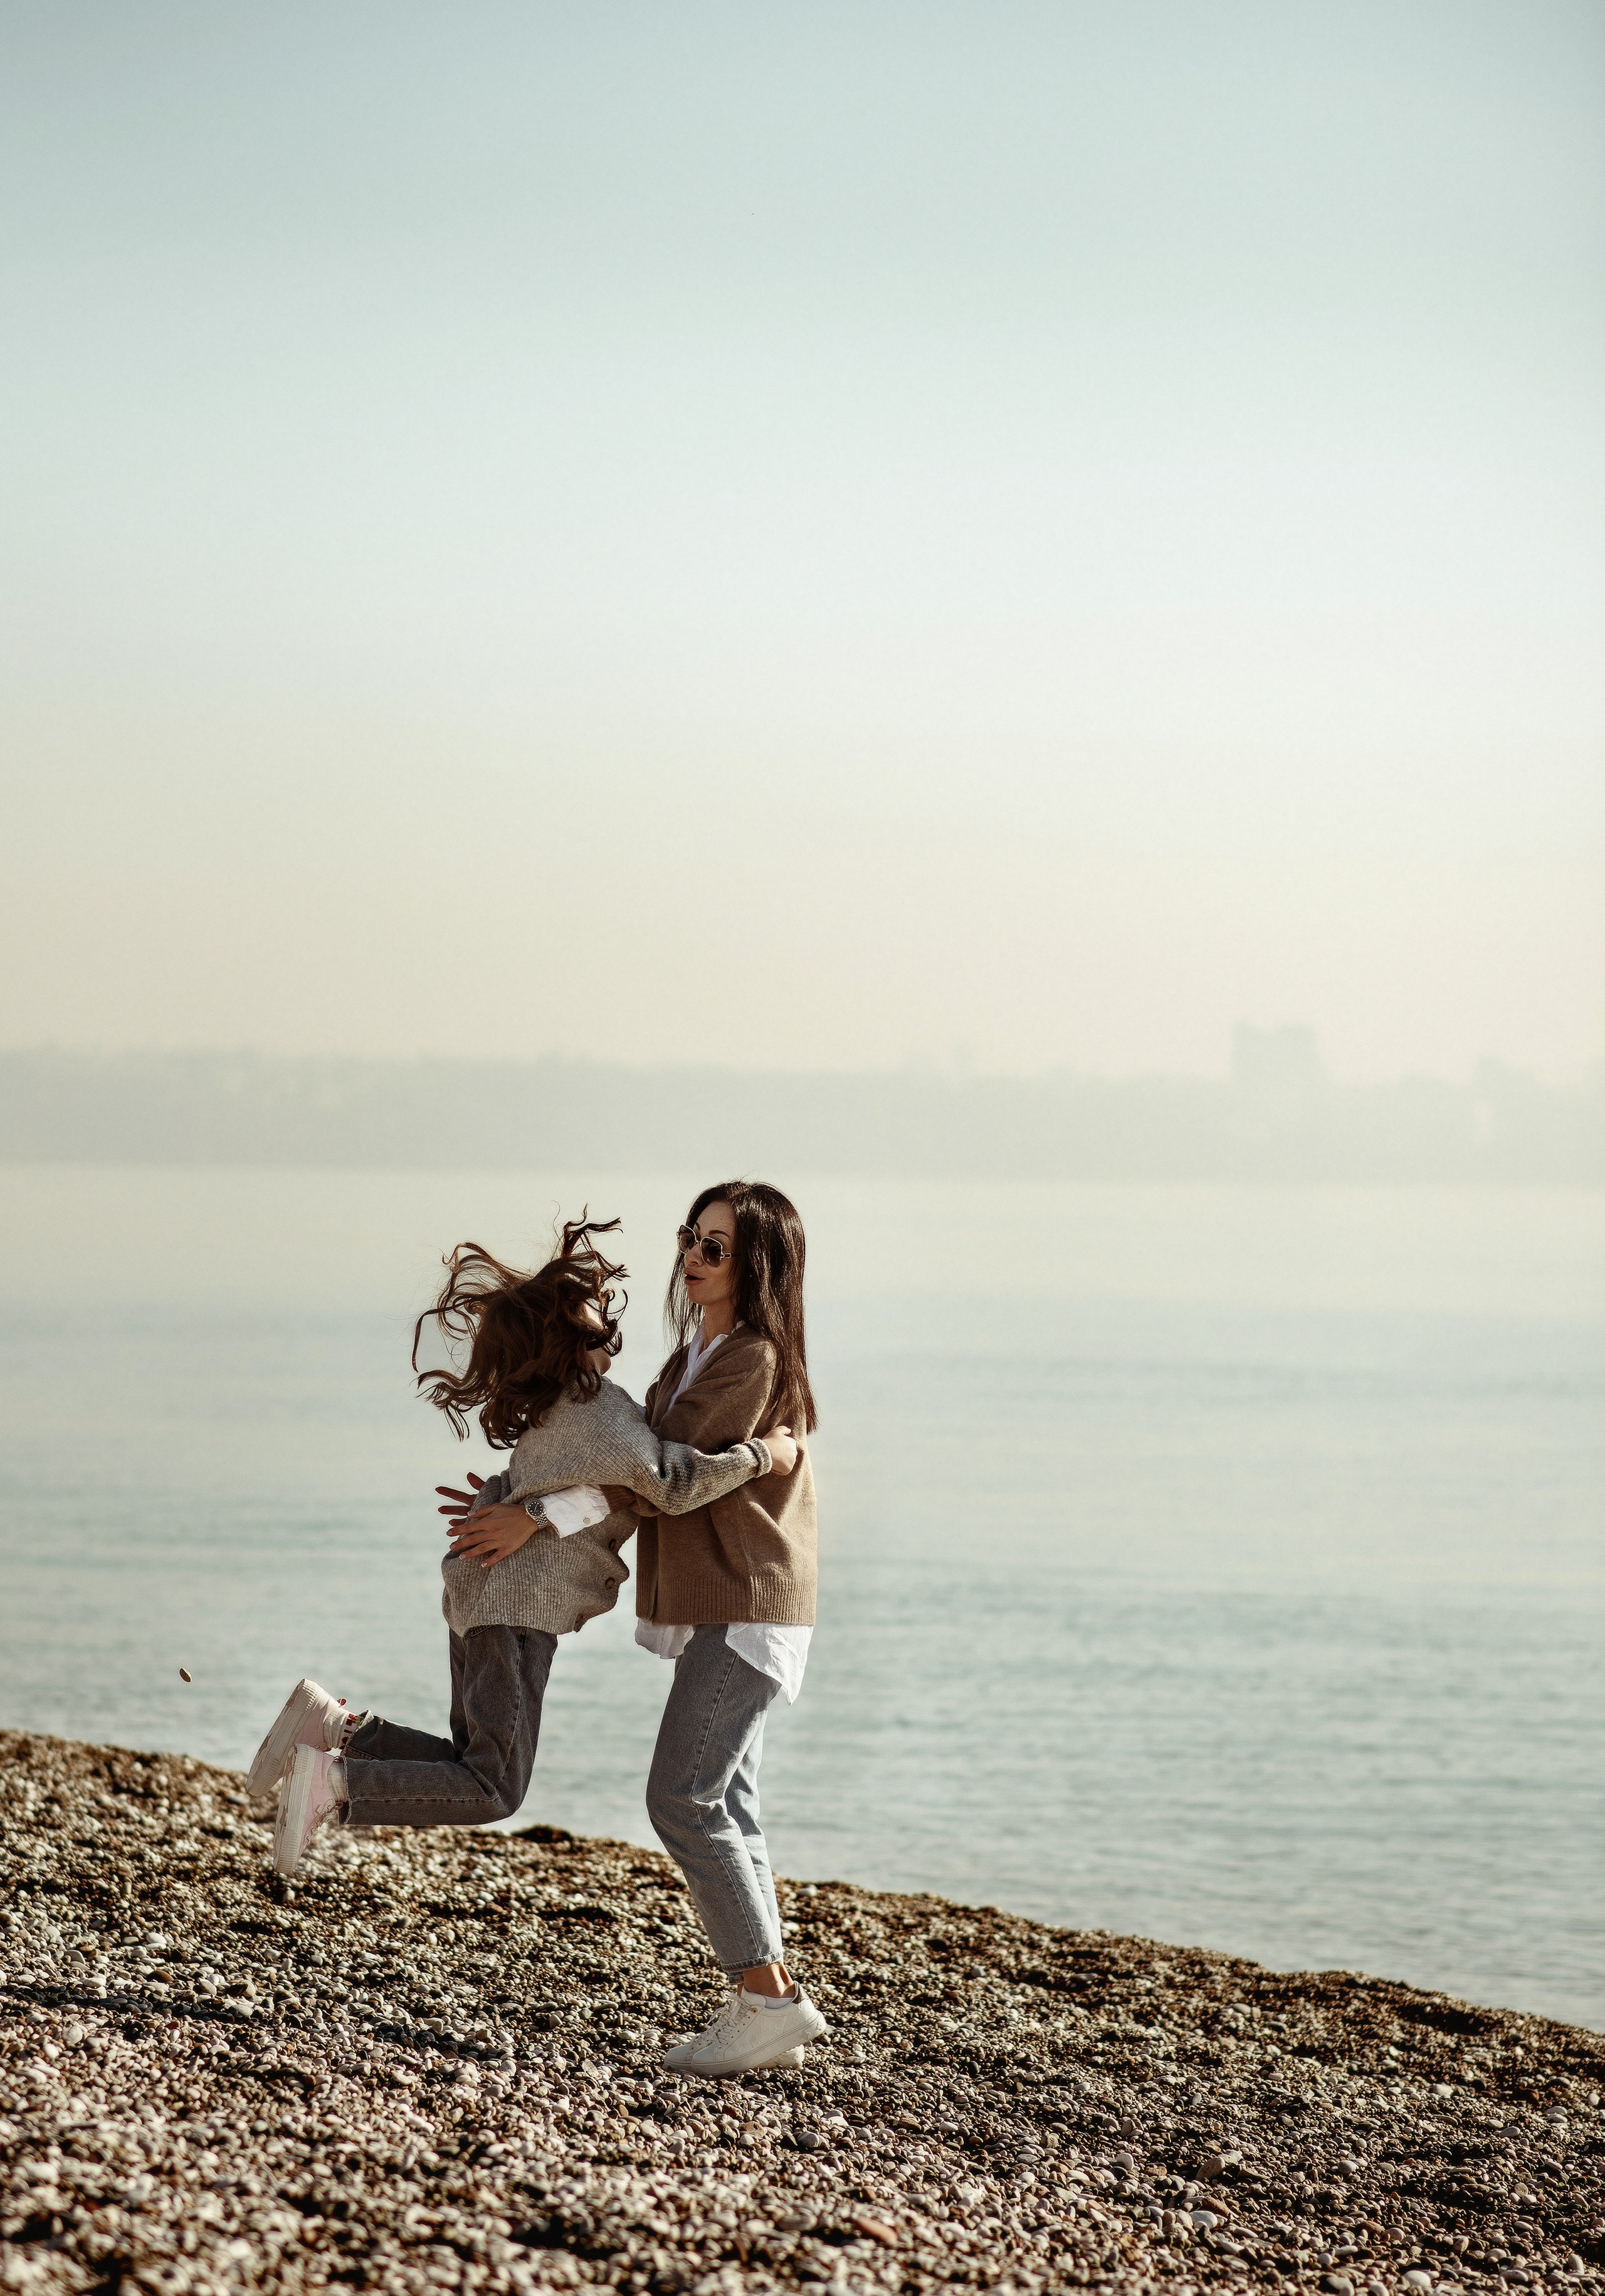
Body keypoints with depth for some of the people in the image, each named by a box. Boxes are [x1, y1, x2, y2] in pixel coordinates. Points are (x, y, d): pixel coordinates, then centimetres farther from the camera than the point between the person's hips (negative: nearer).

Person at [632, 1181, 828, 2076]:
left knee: (682, 1800, -12)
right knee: (725, 1803, 9)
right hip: (717, 1607, 10)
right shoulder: (699, 1350, 14)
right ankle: (770, 2000, 12)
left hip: (747, 1609, -10)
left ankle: (768, 1998, -8)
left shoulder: (755, 1361, -17)